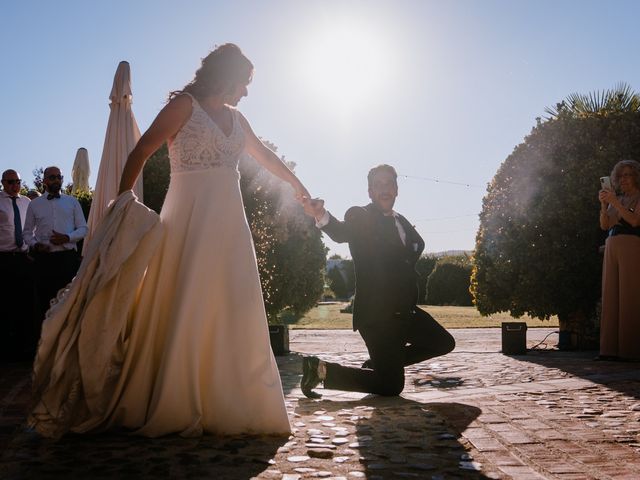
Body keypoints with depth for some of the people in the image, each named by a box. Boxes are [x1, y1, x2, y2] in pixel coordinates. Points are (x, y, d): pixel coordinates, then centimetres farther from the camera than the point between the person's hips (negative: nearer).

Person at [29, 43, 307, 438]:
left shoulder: (235, 119, 18)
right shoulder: (184, 105, -2)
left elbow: (266, 156, 31)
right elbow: (142, 151, -11)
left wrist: (298, 186, 40)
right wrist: (125, 194, -25)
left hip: (228, 221, 7)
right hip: (191, 218, -7)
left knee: (232, 309, 4)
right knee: (184, 307, -4)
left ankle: (223, 402, 14)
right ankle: (173, 408, 5)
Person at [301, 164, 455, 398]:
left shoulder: (400, 221, 14)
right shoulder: (360, 216, -10)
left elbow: (418, 243, 29)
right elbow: (341, 232, -32)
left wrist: (407, 264, 9)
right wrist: (322, 216, -54)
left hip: (403, 311, 9)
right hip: (376, 314, -8)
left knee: (443, 343, 19)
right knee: (391, 386, -10)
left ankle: (381, 364, 24)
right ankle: (321, 369, 1)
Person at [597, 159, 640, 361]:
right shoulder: (617, 198, 22)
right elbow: (604, 225, 13)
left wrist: (614, 202, -13)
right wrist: (604, 205, -1)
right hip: (612, 247, 6)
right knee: (610, 295, 0)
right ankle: (611, 348, -1)